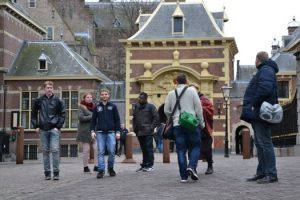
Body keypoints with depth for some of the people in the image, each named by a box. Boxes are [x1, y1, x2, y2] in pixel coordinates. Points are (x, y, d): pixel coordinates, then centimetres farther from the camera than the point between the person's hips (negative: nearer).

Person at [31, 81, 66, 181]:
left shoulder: (57, 100, 1)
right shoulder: (38, 100, 5)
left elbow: (62, 114, 4)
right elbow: (34, 114, 13)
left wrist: (59, 126, -5)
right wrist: (36, 126, 5)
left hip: (54, 129, -2)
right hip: (43, 130, 2)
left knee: (55, 150, -8)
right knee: (45, 151, 6)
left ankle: (56, 172, -2)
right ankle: (47, 173, 12)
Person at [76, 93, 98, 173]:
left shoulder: (94, 106, 15)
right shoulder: (81, 107, -1)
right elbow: (81, 118, -14)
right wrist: (92, 117, -12)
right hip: (85, 131, -5)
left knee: (97, 148, -5)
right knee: (86, 150, 0)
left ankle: (96, 166, 2)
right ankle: (85, 167, 11)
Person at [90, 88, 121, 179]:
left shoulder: (113, 107, 8)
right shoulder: (97, 107, 10)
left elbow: (117, 120, 7)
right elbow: (93, 120, 10)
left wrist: (118, 131, 0)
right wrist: (92, 130, -1)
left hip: (111, 132, -1)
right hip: (100, 132, 1)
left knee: (111, 151, -3)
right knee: (101, 152, -2)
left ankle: (110, 168, 15)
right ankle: (101, 170, 0)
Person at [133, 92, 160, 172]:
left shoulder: (150, 107, -3)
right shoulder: (137, 107, 15)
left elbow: (156, 118, -7)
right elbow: (134, 118, 23)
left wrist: (151, 127, -11)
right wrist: (135, 128, 12)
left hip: (147, 132, -6)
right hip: (139, 132, 6)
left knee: (149, 149, -5)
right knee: (143, 149, 10)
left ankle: (150, 165, 0)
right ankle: (144, 165, 15)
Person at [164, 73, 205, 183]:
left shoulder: (171, 93, 8)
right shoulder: (192, 90, 1)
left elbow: (166, 110, 9)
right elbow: (198, 108, -1)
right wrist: (201, 123, 8)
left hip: (177, 125, 2)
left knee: (181, 150, 4)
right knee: (195, 147, 9)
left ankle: (183, 176, 1)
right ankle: (192, 166, -15)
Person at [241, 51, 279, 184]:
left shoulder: (266, 70, -10)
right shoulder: (265, 71, 23)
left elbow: (264, 88, -26)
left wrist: (254, 104, -20)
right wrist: (253, 106, 15)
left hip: (260, 113, -11)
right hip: (258, 114, 11)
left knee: (264, 143, -10)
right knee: (260, 143, 12)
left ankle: (271, 174, -9)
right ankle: (261, 173, 17)